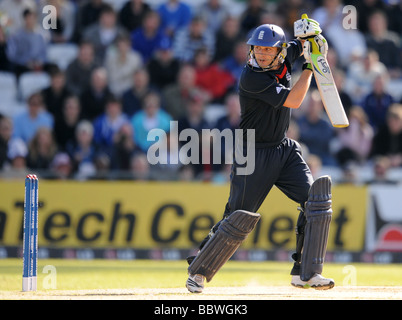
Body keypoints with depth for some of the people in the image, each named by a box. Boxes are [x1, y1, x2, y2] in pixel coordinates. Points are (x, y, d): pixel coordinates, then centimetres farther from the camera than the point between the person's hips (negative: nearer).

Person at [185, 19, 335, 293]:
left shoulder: (284, 57, -2)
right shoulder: (252, 77, -22)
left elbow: (300, 44, 22)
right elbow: (293, 101, -24)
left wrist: (312, 37, -2)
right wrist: (309, 67, -16)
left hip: (285, 149, 7)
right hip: (254, 155, -7)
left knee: (316, 198, -9)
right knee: (241, 218, -8)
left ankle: (305, 273, -5)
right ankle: (198, 272, 8)